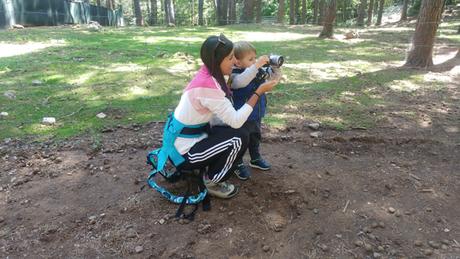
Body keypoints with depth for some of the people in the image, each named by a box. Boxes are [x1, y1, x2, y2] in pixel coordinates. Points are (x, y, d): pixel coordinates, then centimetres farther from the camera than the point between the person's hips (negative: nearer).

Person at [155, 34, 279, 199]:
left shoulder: (208, 74, -2)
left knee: (232, 132, 8)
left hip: (181, 137, 9)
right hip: (183, 150, -9)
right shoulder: (208, 86, -30)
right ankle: (213, 183, 6)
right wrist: (259, 92, -19)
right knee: (240, 138, -13)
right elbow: (236, 121, -25)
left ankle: (211, 172, 19)